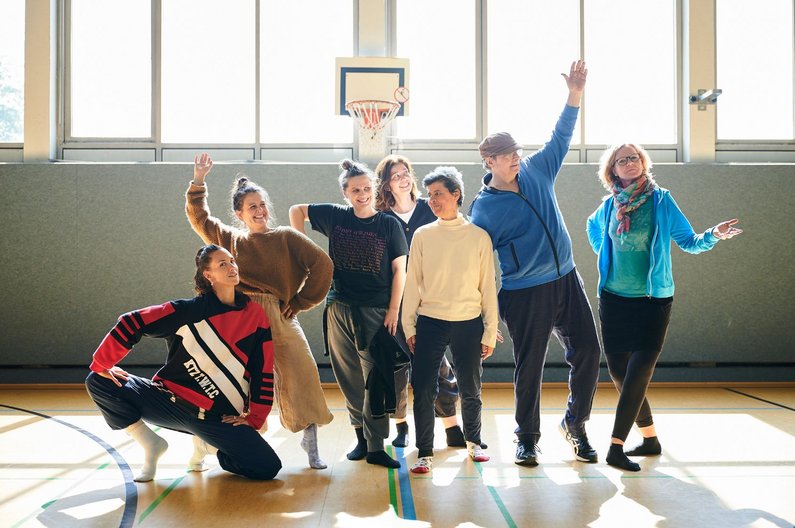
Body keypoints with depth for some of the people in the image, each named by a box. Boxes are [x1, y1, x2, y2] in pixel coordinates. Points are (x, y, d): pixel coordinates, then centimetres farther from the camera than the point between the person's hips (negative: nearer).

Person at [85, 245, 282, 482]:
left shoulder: (255, 315, -2)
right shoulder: (189, 310, -7)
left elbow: (264, 372, 1)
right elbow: (131, 323, -8)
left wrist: (254, 418, -1)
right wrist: (101, 365, -10)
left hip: (219, 417, 1)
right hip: (171, 402, -1)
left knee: (268, 468, -19)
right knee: (98, 383, -15)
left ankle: (207, 446, 11)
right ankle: (152, 445, 3)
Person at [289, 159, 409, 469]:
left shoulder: (389, 225, -1)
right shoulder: (335, 216, 5)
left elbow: (399, 270, 0)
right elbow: (297, 210, 18)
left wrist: (393, 310, -6)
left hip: (376, 312, -2)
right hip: (339, 309, 3)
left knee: (376, 380, -6)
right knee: (349, 378, 9)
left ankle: (375, 446, -1)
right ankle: (361, 437, 22)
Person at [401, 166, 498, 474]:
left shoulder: (479, 237, 1)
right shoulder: (422, 235, 3)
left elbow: (488, 287, 3)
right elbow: (412, 282, 5)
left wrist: (490, 332, 2)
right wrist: (409, 326, 1)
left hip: (469, 324, 0)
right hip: (430, 322, 0)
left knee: (470, 390, 12)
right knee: (423, 390, -4)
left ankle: (473, 442, 35)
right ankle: (425, 454, 8)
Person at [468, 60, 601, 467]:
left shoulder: (537, 171, 5)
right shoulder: (484, 208, -9)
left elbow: (561, 137, 14)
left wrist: (575, 95, 0)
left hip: (567, 281, 5)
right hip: (524, 295, -5)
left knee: (588, 353, 4)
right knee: (530, 367, 3)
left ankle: (575, 423, 24)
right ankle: (527, 439, 22)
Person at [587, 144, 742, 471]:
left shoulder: (661, 200, -3)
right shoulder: (610, 206, 5)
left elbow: (688, 241, -5)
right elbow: (593, 227, 27)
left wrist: (714, 235, -19)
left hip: (653, 300, -4)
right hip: (614, 298, 4)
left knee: (638, 372, -11)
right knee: (618, 371, 6)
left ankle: (616, 446, -10)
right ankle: (650, 439, 22)